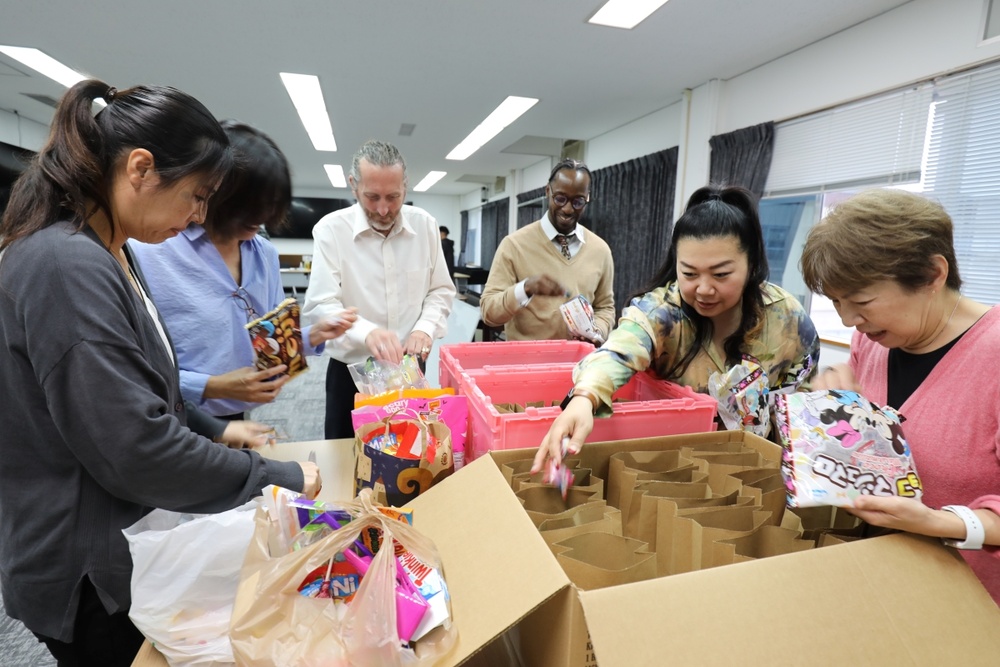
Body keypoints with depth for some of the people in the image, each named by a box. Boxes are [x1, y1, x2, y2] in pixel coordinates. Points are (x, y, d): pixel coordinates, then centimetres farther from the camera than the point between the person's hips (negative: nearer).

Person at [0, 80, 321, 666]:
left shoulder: (107, 254, 5)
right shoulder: (65, 266, -27)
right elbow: (137, 449, -29)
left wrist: (218, 431, 4)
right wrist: (281, 479, -20)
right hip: (91, 577, -9)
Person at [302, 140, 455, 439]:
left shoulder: (425, 225, -1)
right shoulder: (331, 229, -11)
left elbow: (441, 291, 5)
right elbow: (320, 306, -17)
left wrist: (425, 328, -14)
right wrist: (367, 332, -36)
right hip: (351, 372, -2)